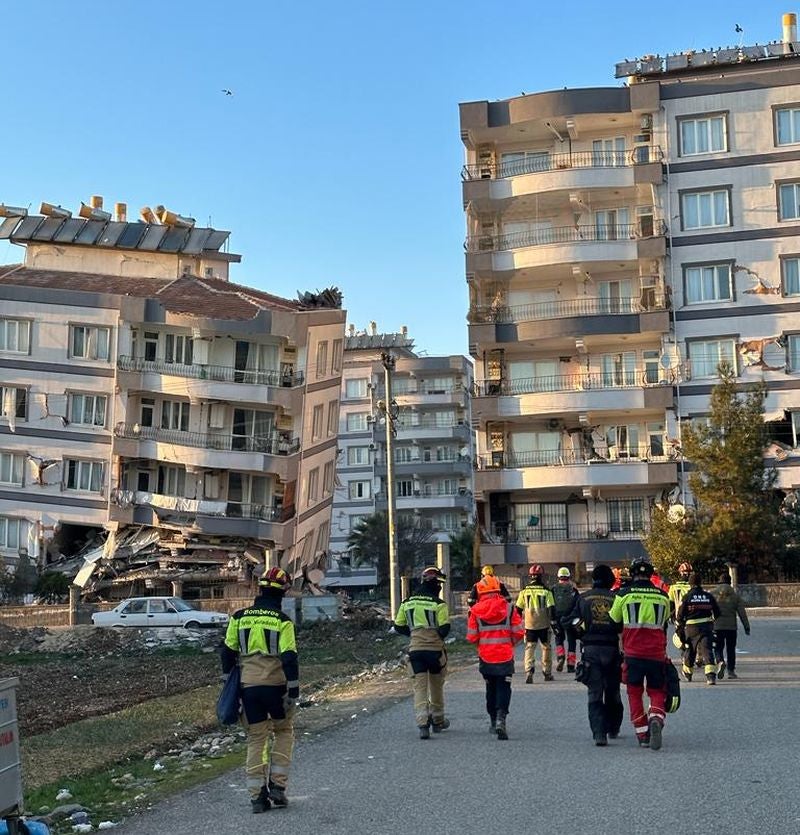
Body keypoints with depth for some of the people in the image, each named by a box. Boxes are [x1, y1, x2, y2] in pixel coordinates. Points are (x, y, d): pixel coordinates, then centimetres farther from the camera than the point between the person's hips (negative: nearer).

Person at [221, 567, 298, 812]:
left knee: (256, 738, 9)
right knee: (284, 731, 18)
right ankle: (277, 784, 10)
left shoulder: (239, 617, 4)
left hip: (249, 686, 3)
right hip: (276, 685, -3)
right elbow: (289, 658, -11)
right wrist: (294, 690, -6)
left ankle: (257, 795, 7)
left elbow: (228, 652, 9)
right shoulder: (282, 621, -7)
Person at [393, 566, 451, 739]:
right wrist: (439, 636, 9)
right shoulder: (439, 604, -9)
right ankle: (437, 721, 29)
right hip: (435, 649, -2)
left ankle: (422, 724, -17)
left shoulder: (407, 603, 6)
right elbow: (445, 629, -12)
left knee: (419, 687, 0)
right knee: (436, 686, 16)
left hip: (415, 650, 2)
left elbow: (399, 627, 10)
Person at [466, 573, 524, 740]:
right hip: (505, 656, -1)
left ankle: (493, 720, 27)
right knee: (503, 688, 1)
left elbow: (471, 638, -4)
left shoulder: (475, 610, -6)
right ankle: (501, 718, -18)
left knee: (491, 688, 19)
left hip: (485, 657, 2)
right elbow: (519, 633, -4)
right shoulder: (509, 608, -6)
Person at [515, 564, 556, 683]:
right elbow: (551, 608, -9)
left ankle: (529, 672, -18)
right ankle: (547, 673, 22)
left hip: (529, 625, 1)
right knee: (546, 648, 14)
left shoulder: (524, 591, 0)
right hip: (544, 625, -1)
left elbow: (518, 609, 7)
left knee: (529, 648, 2)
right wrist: (554, 621, -2)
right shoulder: (546, 591, -6)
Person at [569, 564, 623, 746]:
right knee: (613, 692, 17)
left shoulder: (583, 598, 3)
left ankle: (599, 733, -11)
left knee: (595, 694, 2)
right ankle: (613, 729, 30)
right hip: (612, 649, 0)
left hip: (590, 649, 0)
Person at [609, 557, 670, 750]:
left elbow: (613, 620, 9)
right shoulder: (663, 596, 5)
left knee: (634, 693, 12)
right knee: (657, 693, 10)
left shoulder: (623, 594, -3)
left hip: (633, 654, -1)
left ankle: (642, 734, 10)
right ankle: (656, 720, -18)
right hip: (657, 654, 1)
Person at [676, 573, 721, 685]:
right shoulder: (709, 596, 4)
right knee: (707, 649, -5)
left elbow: (680, 615, -3)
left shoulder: (687, 597, -4)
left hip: (692, 628, -1)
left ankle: (687, 672, 34)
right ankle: (711, 674, -21)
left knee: (690, 649, 16)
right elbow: (717, 613, 12)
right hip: (707, 627, 1)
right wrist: (712, 620, 32)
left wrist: (679, 627, 12)